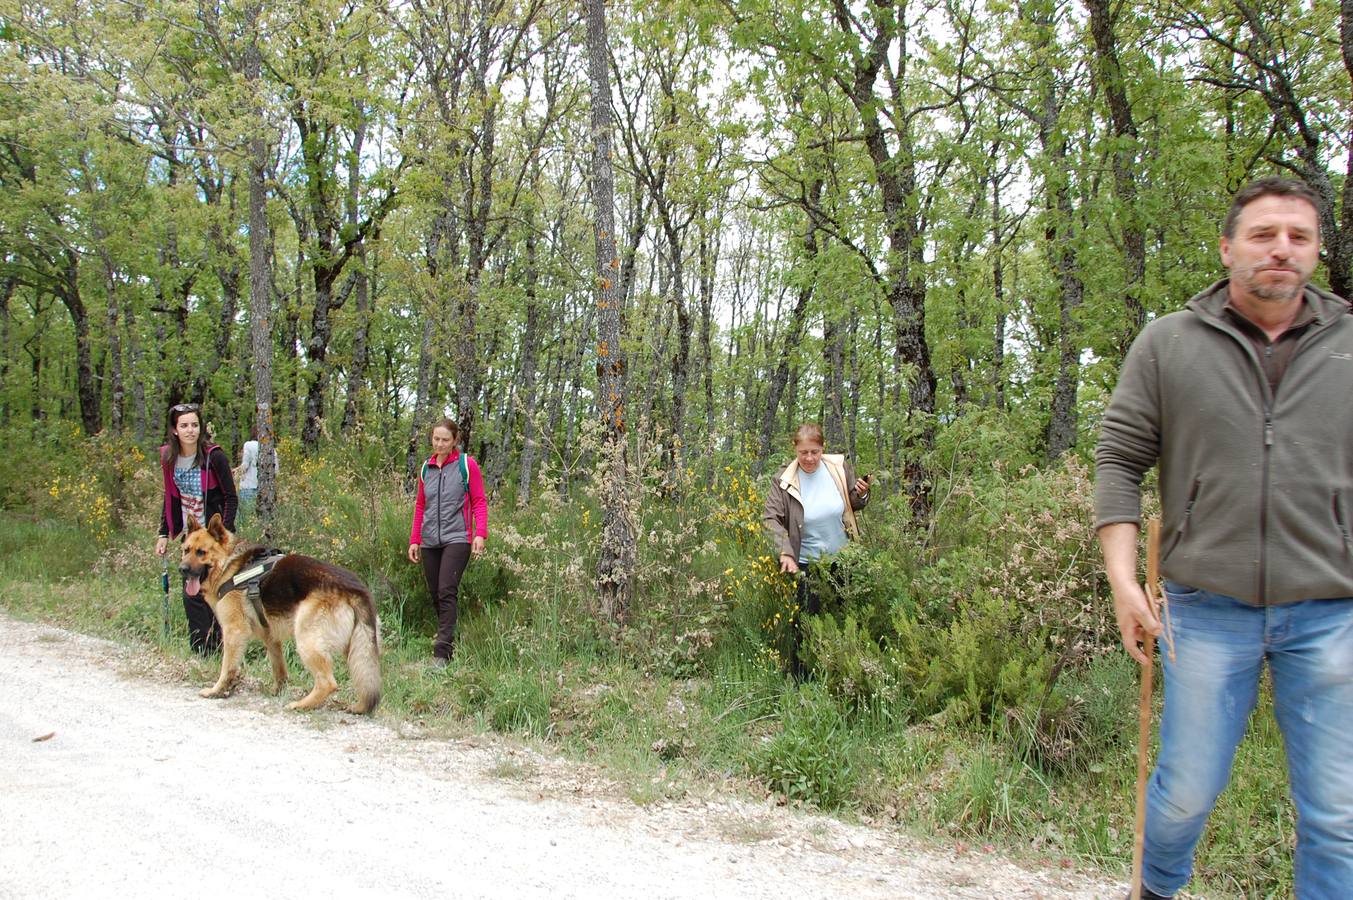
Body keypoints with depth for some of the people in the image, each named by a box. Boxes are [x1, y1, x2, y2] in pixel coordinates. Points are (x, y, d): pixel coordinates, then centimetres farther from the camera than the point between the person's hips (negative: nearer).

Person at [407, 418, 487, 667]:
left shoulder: (467, 464, -1)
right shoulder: (426, 468, 13)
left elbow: (479, 502, -2)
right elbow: (420, 506, 19)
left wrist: (480, 534, -14)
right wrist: (414, 540, 16)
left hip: (456, 538, -5)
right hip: (430, 541, 5)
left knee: (447, 592, -15)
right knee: (435, 594, 9)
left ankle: (442, 653, -16)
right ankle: (447, 635, 28)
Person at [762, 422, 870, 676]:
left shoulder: (839, 467, -6)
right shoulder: (785, 481, -15)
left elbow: (854, 505, 8)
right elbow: (771, 519, -15)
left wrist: (861, 495, -15)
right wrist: (785, 553, -27)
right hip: (806, 565, -3)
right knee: (803, 626, 0)